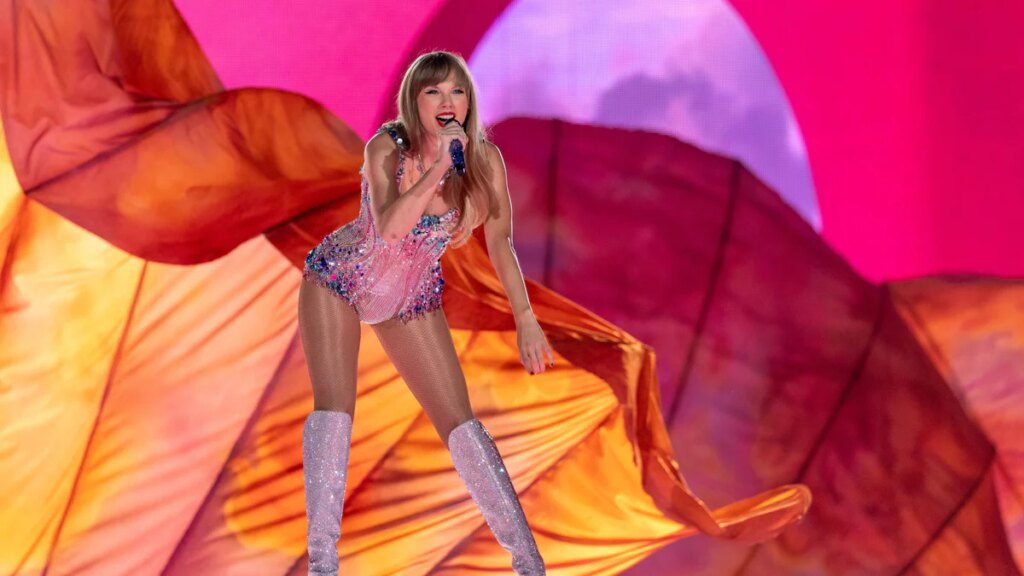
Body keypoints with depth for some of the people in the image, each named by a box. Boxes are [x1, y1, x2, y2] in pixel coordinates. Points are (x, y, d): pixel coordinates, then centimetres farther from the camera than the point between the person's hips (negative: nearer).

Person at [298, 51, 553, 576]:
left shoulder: (485, 159, -17)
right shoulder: (387, 148, -24)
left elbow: (499, 242, -9)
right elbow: (389, 226, -40)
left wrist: (525, 320, -13)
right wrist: (439, 166, -45)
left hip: (413, 299, 2)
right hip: (336, 280, -2)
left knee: (459, 420, -3)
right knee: (333, 407, -17)